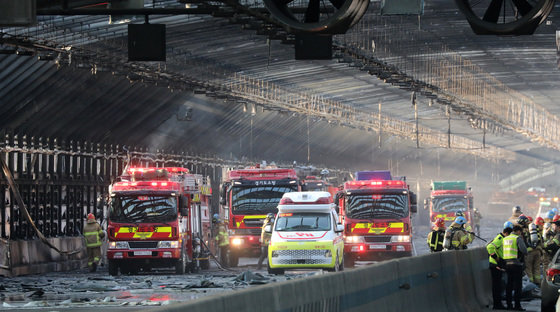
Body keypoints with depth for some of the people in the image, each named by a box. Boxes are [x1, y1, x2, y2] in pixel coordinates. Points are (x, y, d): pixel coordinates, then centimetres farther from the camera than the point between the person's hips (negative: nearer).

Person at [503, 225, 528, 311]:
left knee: (509, 284, 12)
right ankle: (517, 305, -6)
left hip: (507, 264, 7)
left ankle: (509, 304, 13)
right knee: (517, 285, -4)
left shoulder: (505, 239, 13)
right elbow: (524, 251, -17)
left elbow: (502, 251, 14)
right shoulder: (518, 238, -9)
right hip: (516, 264, -7)